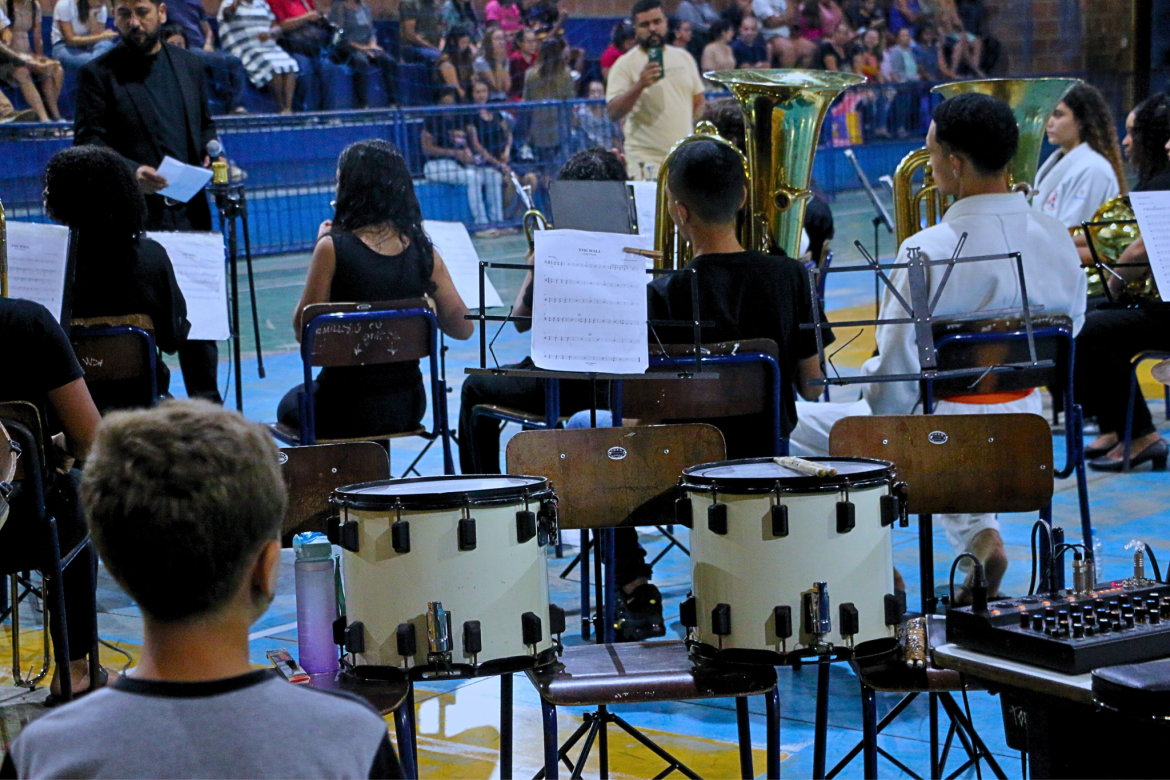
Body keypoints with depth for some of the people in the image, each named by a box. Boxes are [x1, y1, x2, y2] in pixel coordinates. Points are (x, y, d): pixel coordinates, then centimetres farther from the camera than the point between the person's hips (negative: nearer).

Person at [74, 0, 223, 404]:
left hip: (189, 210, 4)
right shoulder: (98, 74, -2)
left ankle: (207, 403, 20)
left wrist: (210, 152, 1)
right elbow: (88, 144, -7)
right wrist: (131, 171, -23)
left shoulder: (189, 66, 13)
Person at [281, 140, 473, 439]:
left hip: (347, 411, -4)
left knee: (290, 404, 31)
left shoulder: (333, 248, -17)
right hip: (408, 408, 4)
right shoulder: (423, 251, -5)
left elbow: (303, 330, -10)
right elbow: (463, 328, 0)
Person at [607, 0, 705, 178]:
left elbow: (699, 103, 21)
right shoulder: (625, 64, -3)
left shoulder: (684, 58, 14)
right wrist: (640, 85, -25)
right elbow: (613, 113, -13)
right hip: (646, 162, -4)